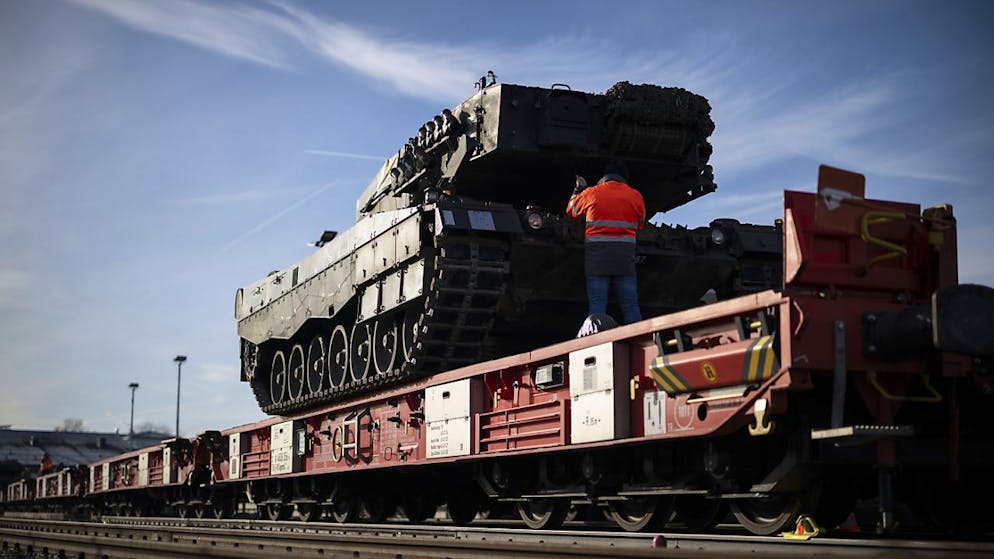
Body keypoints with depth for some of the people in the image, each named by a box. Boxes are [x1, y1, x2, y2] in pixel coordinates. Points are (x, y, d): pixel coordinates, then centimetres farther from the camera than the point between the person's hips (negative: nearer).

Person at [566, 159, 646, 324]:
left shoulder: (590, 193, 7)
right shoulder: (636, 196, 10)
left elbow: (571, 210, 24)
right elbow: (640, 224, 21)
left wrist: (579, 189, 39)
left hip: (596, 254, -1)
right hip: (625, 257, 1)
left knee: (597, 306, -5)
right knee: (631, 307, 2)